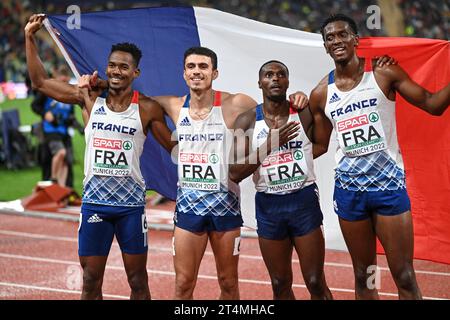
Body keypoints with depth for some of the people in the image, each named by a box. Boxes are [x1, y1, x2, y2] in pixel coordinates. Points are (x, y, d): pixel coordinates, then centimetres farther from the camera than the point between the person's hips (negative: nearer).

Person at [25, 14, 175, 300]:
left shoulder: (147, 109, -3)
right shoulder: (90, 99, 3)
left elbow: (175, 147, 3)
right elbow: (40, 81, 9)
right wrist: (30, 38, 5)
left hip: (131, 204, -2)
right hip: (94, 202, 2)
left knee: (138, 281, 5)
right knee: (91, 281, 7)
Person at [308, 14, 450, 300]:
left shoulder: (384, 74, -4)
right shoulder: (321, 95, 4)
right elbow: (319, 145, 13)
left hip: (388, 183, -3)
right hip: (349, 189, 3)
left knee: (405, 276, -3)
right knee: (363, 276, 10)